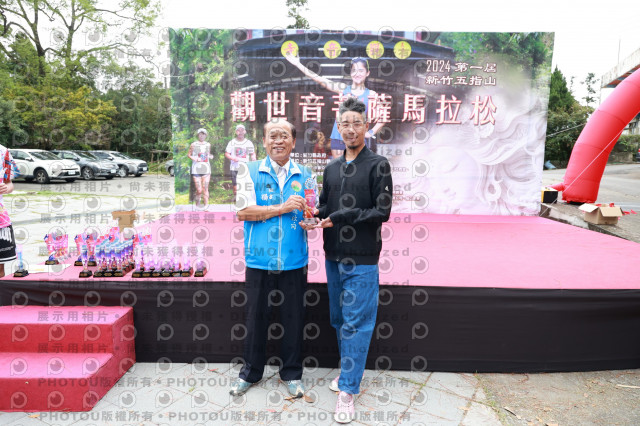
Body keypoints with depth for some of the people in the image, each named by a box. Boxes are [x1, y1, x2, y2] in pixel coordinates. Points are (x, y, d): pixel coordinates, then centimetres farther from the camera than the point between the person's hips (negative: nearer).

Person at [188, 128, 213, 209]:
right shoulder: (193, 145, 2)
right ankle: (197, 204, 22)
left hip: (206, 169, 2)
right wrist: (194, 158, -10)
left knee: (205, 189, -4)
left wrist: (210, 156, 2)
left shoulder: (208, 144, 11)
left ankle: (206, 206, 2)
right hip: (196, 169, -2)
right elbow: (189, 155, 9)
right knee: (199, 190, -4)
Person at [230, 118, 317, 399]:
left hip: (294, 261, 2)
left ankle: (291, 373, 32)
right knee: (256, 317, 12)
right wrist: (283, 208, -16)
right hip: (259, 260, -1)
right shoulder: (250, 171, 0)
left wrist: (311, 222, -13)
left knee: (293, 318, 11)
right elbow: (243, 211, -10)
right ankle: (251, 372, 34)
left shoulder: (305, 176, 6)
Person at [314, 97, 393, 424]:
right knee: (339, 318, 16)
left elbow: (382, 212, -12)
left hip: (361, 259, -6)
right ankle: (349, 371, 34)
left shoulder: (378, 165, -5)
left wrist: (339, 217, -16)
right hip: (334, 256, 6)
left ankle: (348, 390, 10)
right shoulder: (331, 168, 13)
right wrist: (316, 213, -8)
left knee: (356, 322, -1)